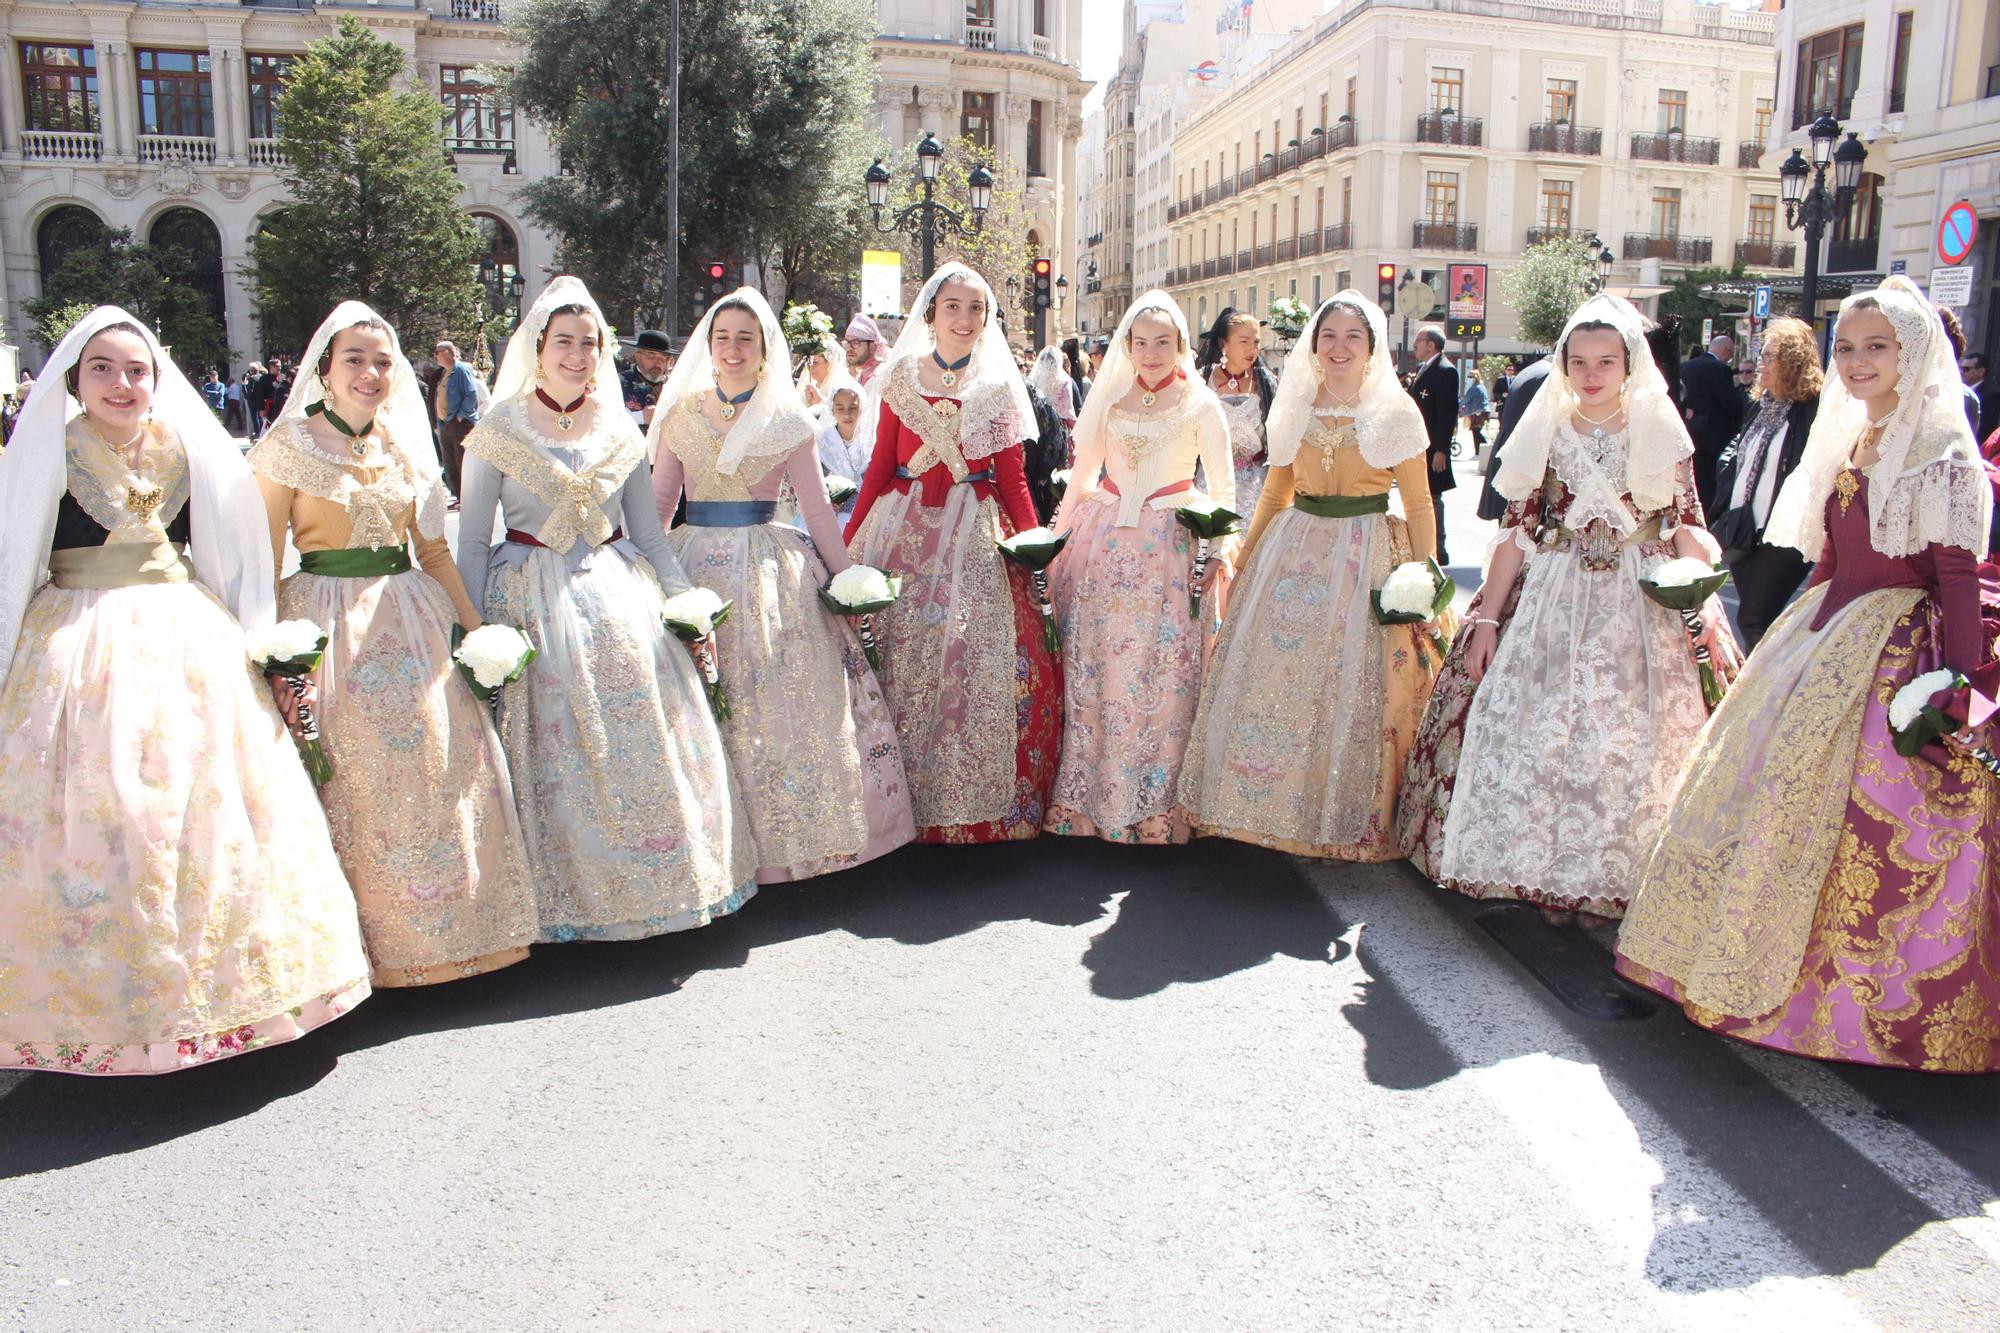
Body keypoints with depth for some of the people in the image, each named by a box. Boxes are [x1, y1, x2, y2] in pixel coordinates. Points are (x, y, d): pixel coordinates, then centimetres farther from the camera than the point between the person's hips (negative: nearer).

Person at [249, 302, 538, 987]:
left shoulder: (405, 446, 11)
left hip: (412, 616, 4)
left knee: (444, 761, 4)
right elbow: (267, 557, -5)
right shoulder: (289, 444, -2)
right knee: (352, 774, 0)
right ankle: (368, 936, 13)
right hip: (329, 619, -4)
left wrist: (475, 623, 9)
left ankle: (450, 921, 19)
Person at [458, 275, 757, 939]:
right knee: (558, 752, 0)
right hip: (536, 604, -3)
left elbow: (649, 535, 13)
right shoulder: (499, 430, 0)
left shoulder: (619, 430, 9)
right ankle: (569, 895, 15)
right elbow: (471, 542, 0)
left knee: (645, 736, 2)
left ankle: (654, 880, 17)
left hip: (621, 598, 3)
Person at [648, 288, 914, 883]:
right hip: (697, 563, 1)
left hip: (771, 566, -1)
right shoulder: (681, 412, 8)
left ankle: (788, 832, 9)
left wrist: (847, 576, 2)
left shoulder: (787, 419, 4)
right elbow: (657, 504, 9)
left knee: (785, 697, -3)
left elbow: (817, 508, 5)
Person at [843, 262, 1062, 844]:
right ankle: (914, 799, 12)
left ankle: (981, 803, 7)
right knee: (906, 659, -1)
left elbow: (1011, 476, 5)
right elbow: (880, 467, 7)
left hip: (977, 539, 0)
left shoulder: (999, 387, 8)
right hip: (908, 534, 0)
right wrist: (847, 541, 0)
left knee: (982, 660, -5)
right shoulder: (900, 379, 7)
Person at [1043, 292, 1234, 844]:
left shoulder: (1200, 404, 2)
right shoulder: (1110, 398, 12)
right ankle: (1087, 795, 11)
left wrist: (1218, 550, -7)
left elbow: (1223, 488, 4)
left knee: (1162, 674, -3)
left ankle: (1155, 804, 7)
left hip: (1171, 549, -3)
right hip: (1105, 546, 3)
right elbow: (1083, 473, 18)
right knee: (1093, 667, 2)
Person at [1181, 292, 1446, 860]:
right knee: (1273, 680, 3)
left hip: (1368, 559, -3)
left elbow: (1419, 505, 0)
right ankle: (1275, 806, 18)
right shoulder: (1295, 407, 9)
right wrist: (1244, 560, 16)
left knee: (1355, 692, -1)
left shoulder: (1396, 412, -1)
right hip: (1294, 553, 4)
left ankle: (1351, 820, 15)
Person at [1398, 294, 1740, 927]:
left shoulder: (1661, 435, 2)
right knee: (1536, 733, -2)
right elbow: (1516, 532, 4)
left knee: (1624, 743, -2)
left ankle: (1604, 881, 11)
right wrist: (1487, 616, 0)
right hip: (1549, 602, 1)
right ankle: (1548, 875, 11)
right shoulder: (1544, 432, 5)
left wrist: (1711, 613, -7)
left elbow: (1687, 530, 3)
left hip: (1638, 611, -1)